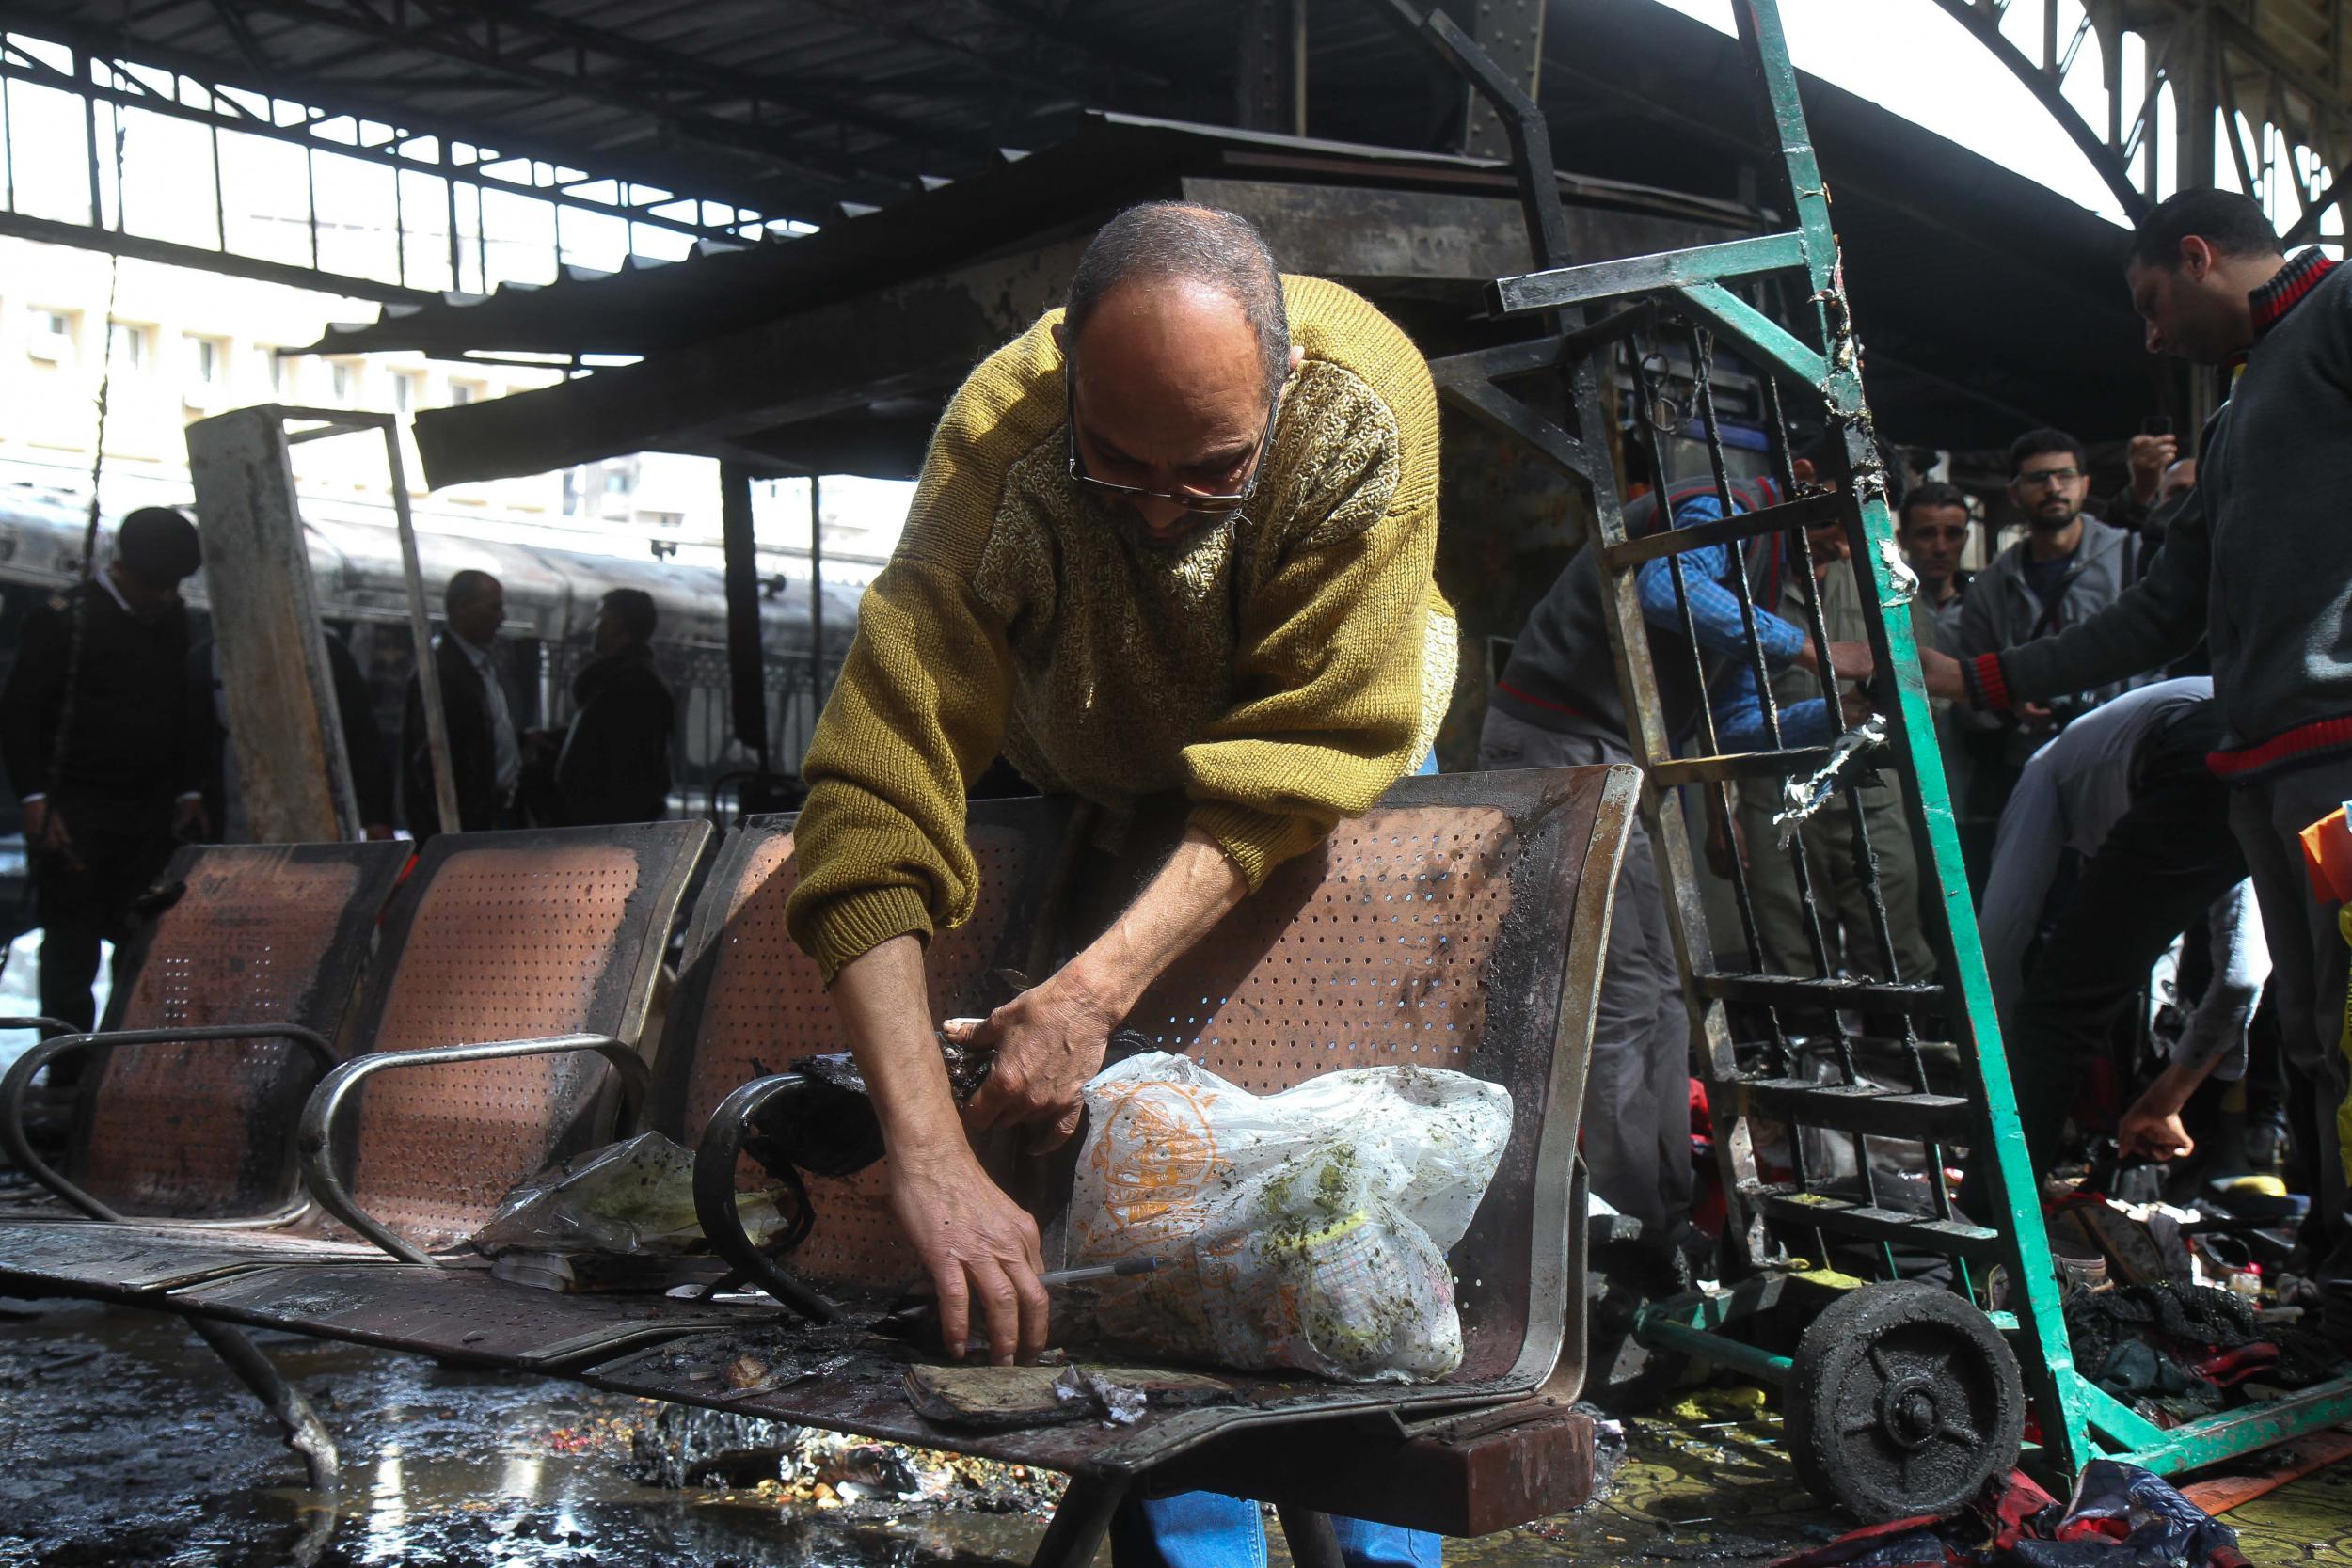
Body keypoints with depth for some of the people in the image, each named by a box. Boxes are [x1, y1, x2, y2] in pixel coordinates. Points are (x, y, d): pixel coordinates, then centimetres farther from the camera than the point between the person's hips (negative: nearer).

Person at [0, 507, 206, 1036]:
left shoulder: (171, 617, 11)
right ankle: (68, 1071, 4)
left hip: (151, 811, 6)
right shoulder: (63, 620, -9)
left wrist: (187, 791, 20)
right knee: (72, 943, -3)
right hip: (76, 814, -5)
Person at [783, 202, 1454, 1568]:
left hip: (1330, 764, 0)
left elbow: (1303, 753, -34)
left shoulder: (1366, 406, -38)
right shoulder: (998, 454, -38)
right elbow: (872, 811, -44)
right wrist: (930, 1157, -53)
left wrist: (1097, 994, -42)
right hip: (1100, 788, 0)